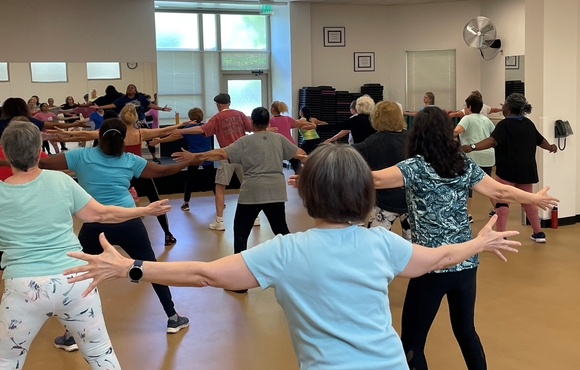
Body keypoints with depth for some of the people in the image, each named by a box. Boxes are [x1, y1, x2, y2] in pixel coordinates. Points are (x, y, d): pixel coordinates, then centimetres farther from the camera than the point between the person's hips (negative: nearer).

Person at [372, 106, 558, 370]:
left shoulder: (416, 167, -12)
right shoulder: (465, 165, 4)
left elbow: (375, 179, -26)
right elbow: (501, 192, 14)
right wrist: (536, 198, 30)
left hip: (432, 264, -6)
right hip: (467, 262, 6)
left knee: (412, 343, 5)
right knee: (466, 331, 23)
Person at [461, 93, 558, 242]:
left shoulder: (504, 124, -13)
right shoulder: (528, 123, 10)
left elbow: (492, 141, -29)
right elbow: (540, 140, 25)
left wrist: (472, 147, -41)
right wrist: (551, 147, 46)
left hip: (508, 170, -7)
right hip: (527, 170, 7)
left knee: (501, 200, -2)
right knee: (527, 200, 19)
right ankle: (539, 233, 26)